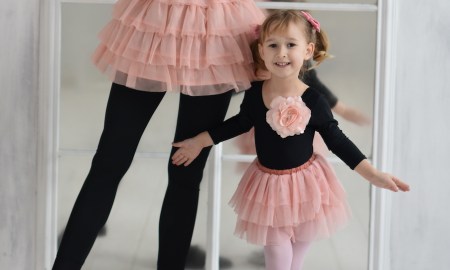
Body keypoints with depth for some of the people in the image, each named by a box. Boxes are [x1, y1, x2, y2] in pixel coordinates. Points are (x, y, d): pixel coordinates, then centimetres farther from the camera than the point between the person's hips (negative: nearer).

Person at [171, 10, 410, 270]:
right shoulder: (254, 93, -12)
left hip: (304, 186, -1)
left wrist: (373, 174, -14)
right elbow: (239, 123, 8)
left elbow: (337, 140, -9)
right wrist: (198, 142, 14)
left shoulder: (314, 101, -18)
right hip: (268, 187, 1)